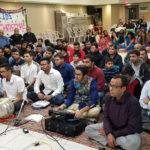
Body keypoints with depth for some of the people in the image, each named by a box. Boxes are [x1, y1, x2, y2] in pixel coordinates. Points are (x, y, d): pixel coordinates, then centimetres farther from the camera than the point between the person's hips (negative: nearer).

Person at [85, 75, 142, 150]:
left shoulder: (133, 102, -26)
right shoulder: (109, 98, -9)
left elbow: (132, 128, -23)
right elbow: (106, 117, -5)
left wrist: (114, 134, -19)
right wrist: (109, 133, -23)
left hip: (129, 132, -6)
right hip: (111, 127, 6)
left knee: (133, 144, -39)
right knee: (88, 129, -8)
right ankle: (117, 143, -16)